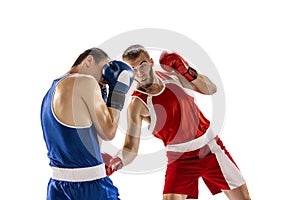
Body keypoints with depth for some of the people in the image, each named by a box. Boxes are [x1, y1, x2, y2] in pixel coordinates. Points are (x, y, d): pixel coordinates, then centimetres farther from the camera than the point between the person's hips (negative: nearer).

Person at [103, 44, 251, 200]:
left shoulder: (170, 73, -4)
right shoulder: (137, 104, -17)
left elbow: (211, 89, 2)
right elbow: (130, 148, -21)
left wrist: (187, 72, -15)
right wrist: (116, 161, -43)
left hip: (210, 147, 4)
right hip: (180, 158, -4)